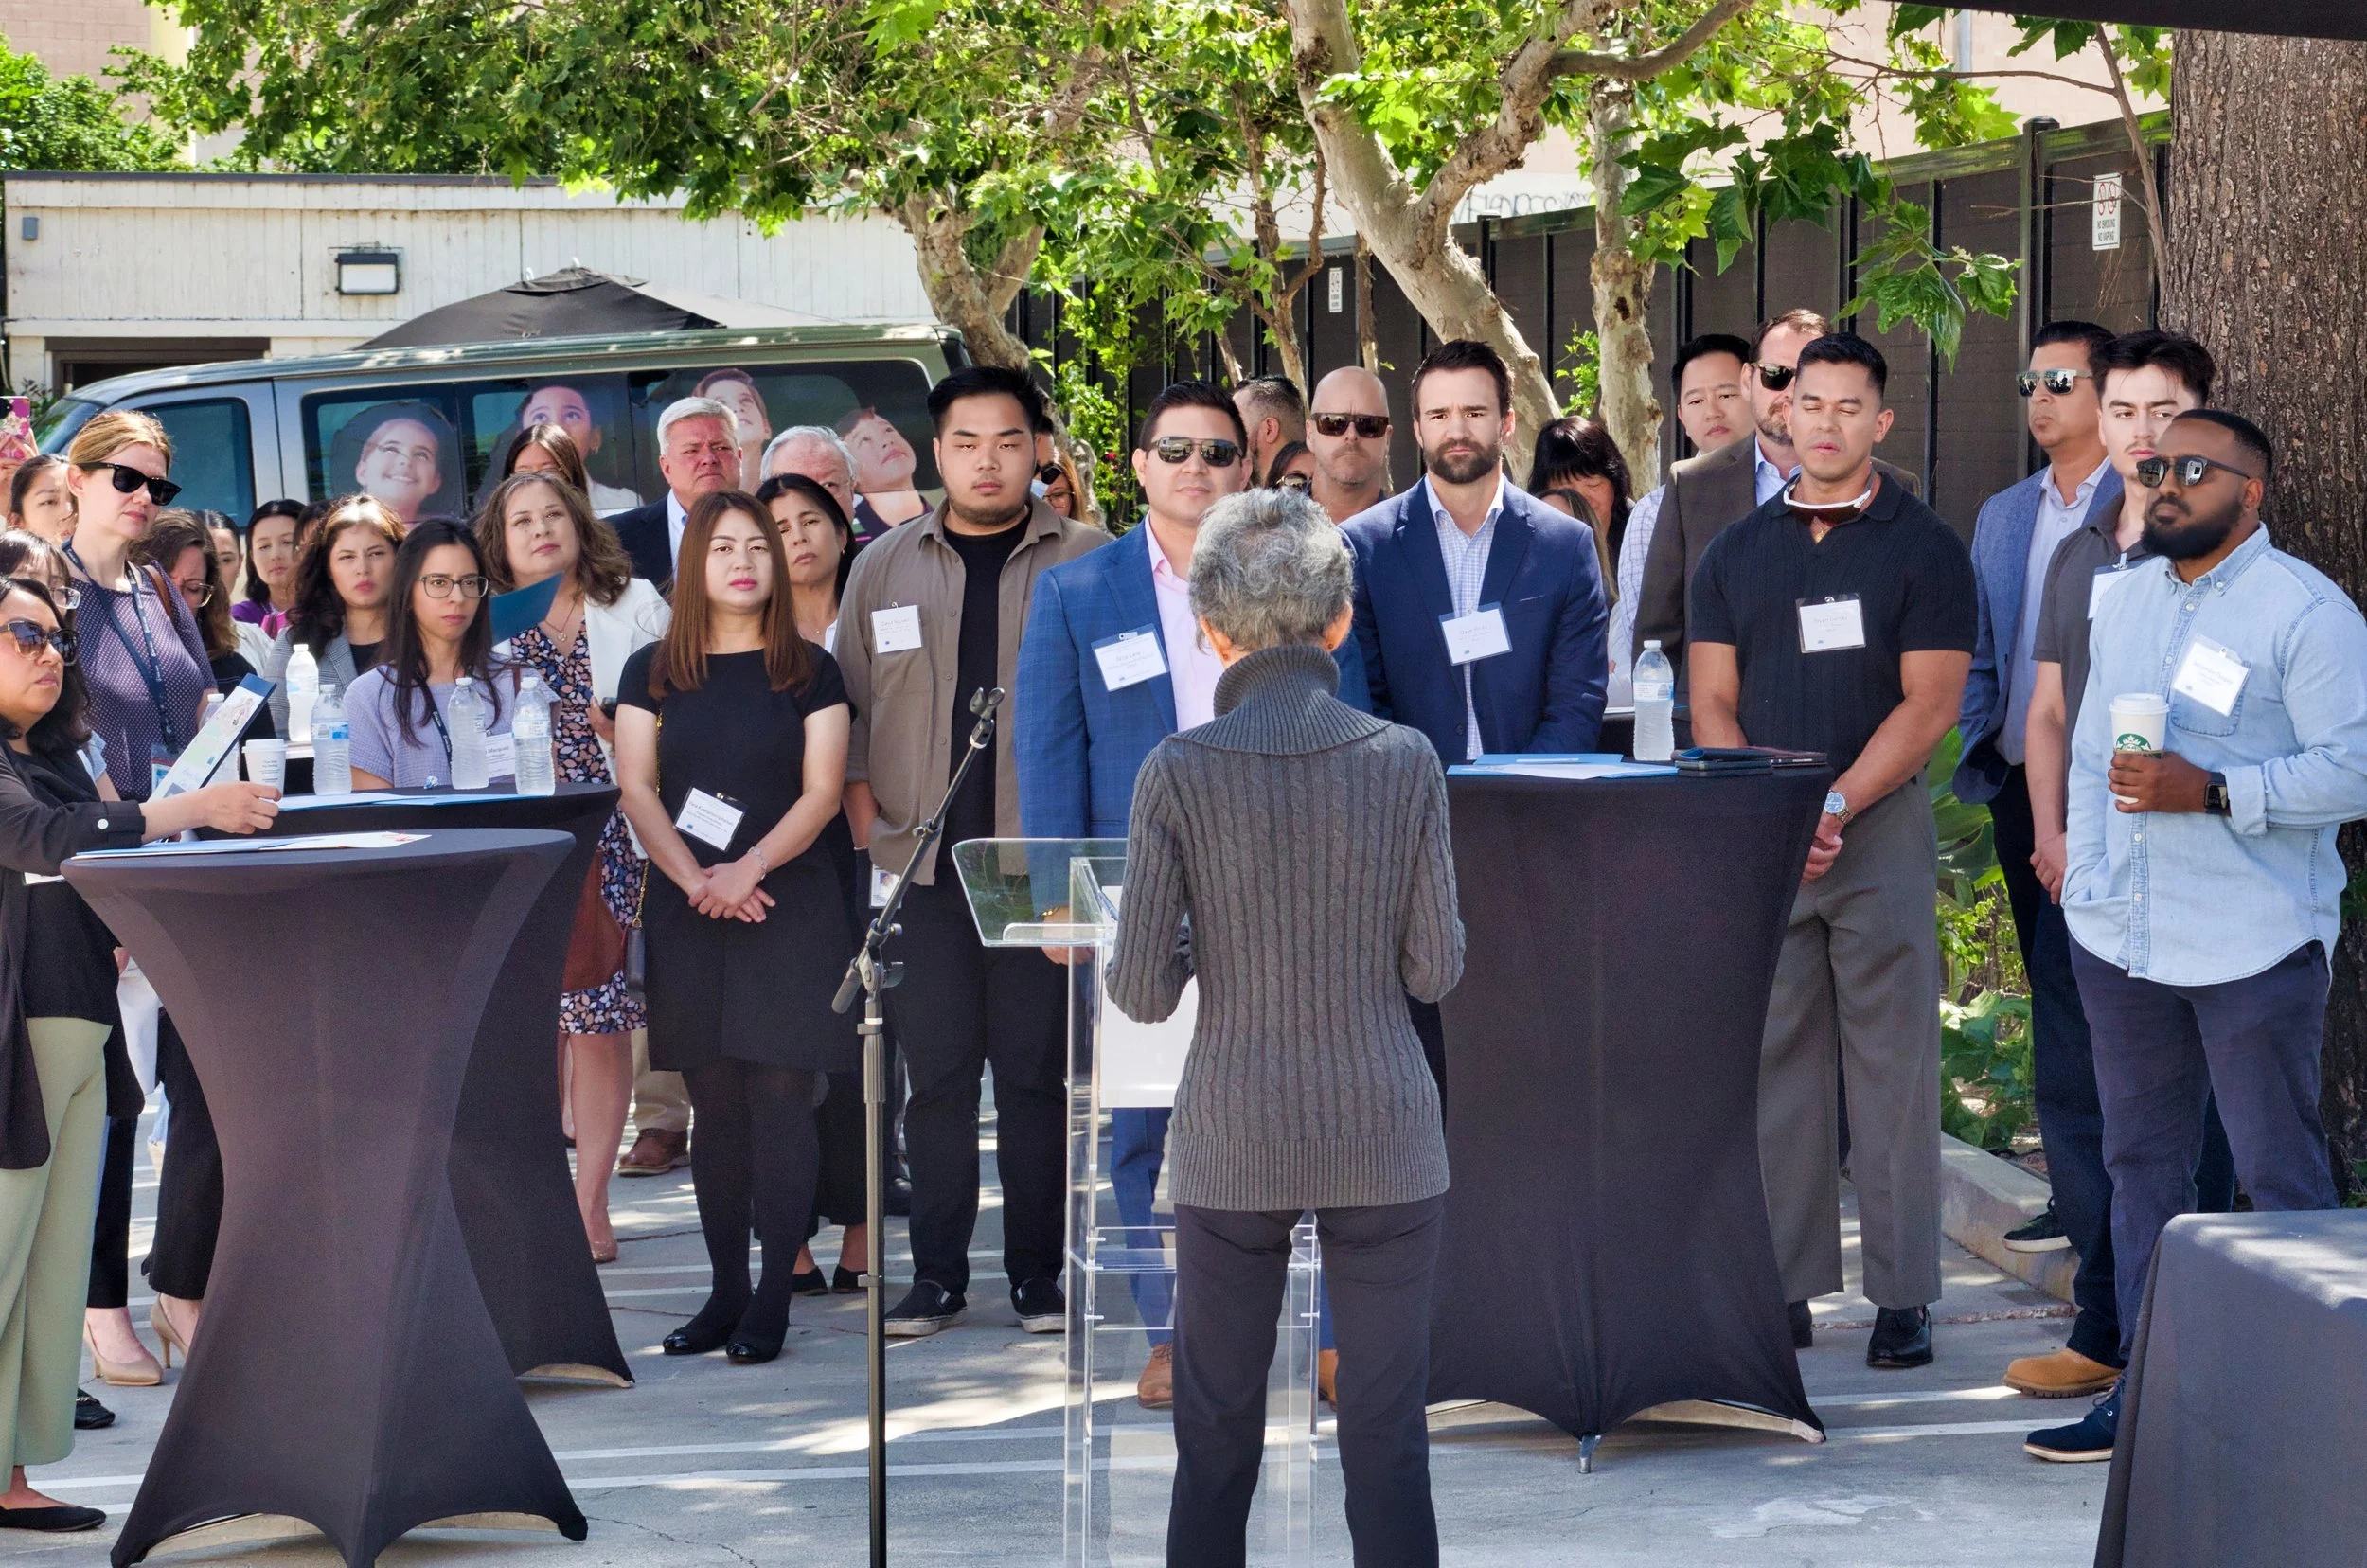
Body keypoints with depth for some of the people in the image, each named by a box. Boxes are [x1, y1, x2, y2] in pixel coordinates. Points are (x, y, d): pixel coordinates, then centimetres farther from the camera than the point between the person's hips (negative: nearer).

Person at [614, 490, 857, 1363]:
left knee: (780, 1095, -7)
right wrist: (693, 878, -12)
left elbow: (822, 792, -2)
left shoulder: (809, 672, 5)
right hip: (687, 917, 2)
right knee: (713, 1104, 4)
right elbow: (637, 786, 3)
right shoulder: (653, 673, 9)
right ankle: (726, 1290, 9)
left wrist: (747, 870, -15)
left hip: (790, 907, -2)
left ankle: (772, 1299, -5)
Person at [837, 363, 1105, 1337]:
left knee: (1037, 1068, 1)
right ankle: (936, 1275, 8)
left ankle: (1038, 1273, 8)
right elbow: (851, 703, 15)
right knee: (936, 1069, 2)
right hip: (922, 858, 2)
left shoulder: (1088, 563, 3)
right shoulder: (885, 569, 11)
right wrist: (865, 818, 4)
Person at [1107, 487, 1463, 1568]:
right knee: (1387, 1436, 5)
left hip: (1232, 1145, 0)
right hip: (1384, 1145, 0)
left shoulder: (1179, 772, -9)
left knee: (1216, 1438, 10)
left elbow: (1140, 992, -7)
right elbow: (1435, 970, -2)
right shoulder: (1404, 760, -6)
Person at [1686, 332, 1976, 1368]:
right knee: (1775, 1064, 3)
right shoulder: (1737, 553, 13)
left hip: (1882, 823, -3)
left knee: (1892, 1063, -4)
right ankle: (1785, 1289, 7)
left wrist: (1832, 805, -13)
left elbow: (1929, 706, -4)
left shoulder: (1923, 548, 2)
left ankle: (1902, 1295, -1)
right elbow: (1713, 706, 8)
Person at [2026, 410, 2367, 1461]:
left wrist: (2210, 792, -22)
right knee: (2142, 1164, 11)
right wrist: (2082, 889, 13)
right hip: (2123, 938, 7)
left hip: (2254, 944, -7)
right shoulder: (2128, 601, 15)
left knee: (2280, 1176, -3)